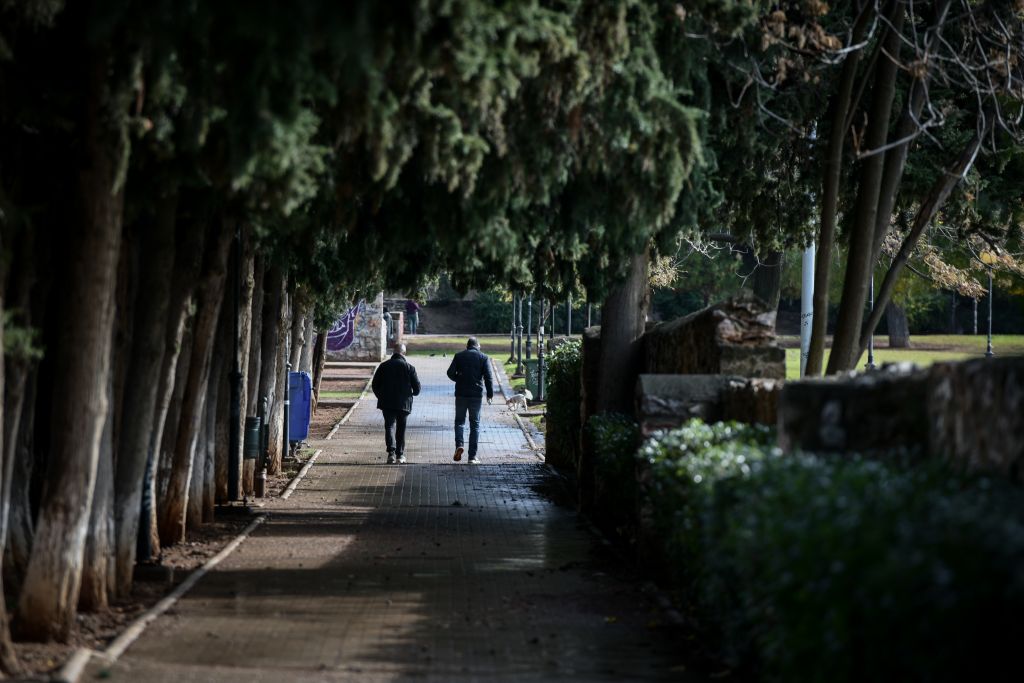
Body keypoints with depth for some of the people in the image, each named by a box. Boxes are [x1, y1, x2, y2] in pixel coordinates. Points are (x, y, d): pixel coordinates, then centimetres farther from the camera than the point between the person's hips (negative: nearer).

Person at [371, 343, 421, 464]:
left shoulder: (384, 366, 2)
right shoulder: (409, 367, -3)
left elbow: (375, 385, 6)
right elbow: (417, 387, -2)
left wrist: (381, 397, 21)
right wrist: (413, 393, 21)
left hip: (387, 404, 0)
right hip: (404, 404, 0)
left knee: (390, 426, -2)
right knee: (401, 429, 13)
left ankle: (391, 451, -24)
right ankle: (400, 455, 18)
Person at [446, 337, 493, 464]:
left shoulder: (459, 356, 4)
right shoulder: (483, 357, 2)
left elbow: (450, 372, -3)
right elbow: (488, 377, -6)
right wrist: (490, 394, -1)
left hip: (461, 393, 0)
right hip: (476, 394, 0)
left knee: (459, 420, 14)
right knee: (475, 424, 6)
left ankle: (459, 444, -13)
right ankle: (472, 456, 2)